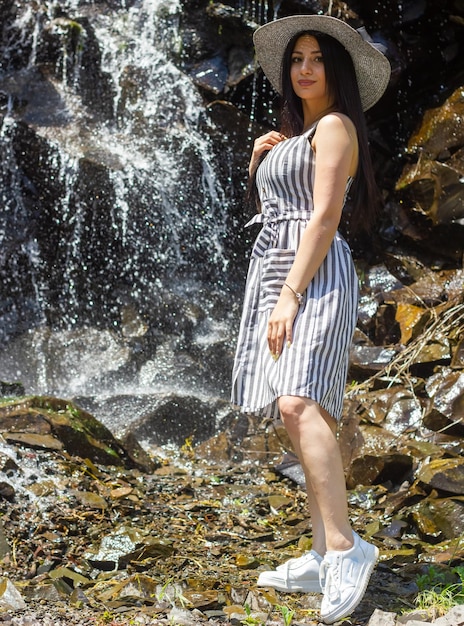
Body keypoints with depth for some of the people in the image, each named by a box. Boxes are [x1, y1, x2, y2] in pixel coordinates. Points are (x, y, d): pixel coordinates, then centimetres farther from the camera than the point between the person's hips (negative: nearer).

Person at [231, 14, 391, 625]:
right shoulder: (292, 133, 24)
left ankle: (344, 546, -29)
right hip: (273, 270, 9)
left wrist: (290, 296, -21)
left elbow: (325, 217, -14)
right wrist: (257, 158, 12)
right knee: (308, 416, 4)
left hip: (313, 275, -9)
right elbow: (265, 201, 32)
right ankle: (324, 559, 5)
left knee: (298, 404, -26)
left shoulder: (335, 126, -3)